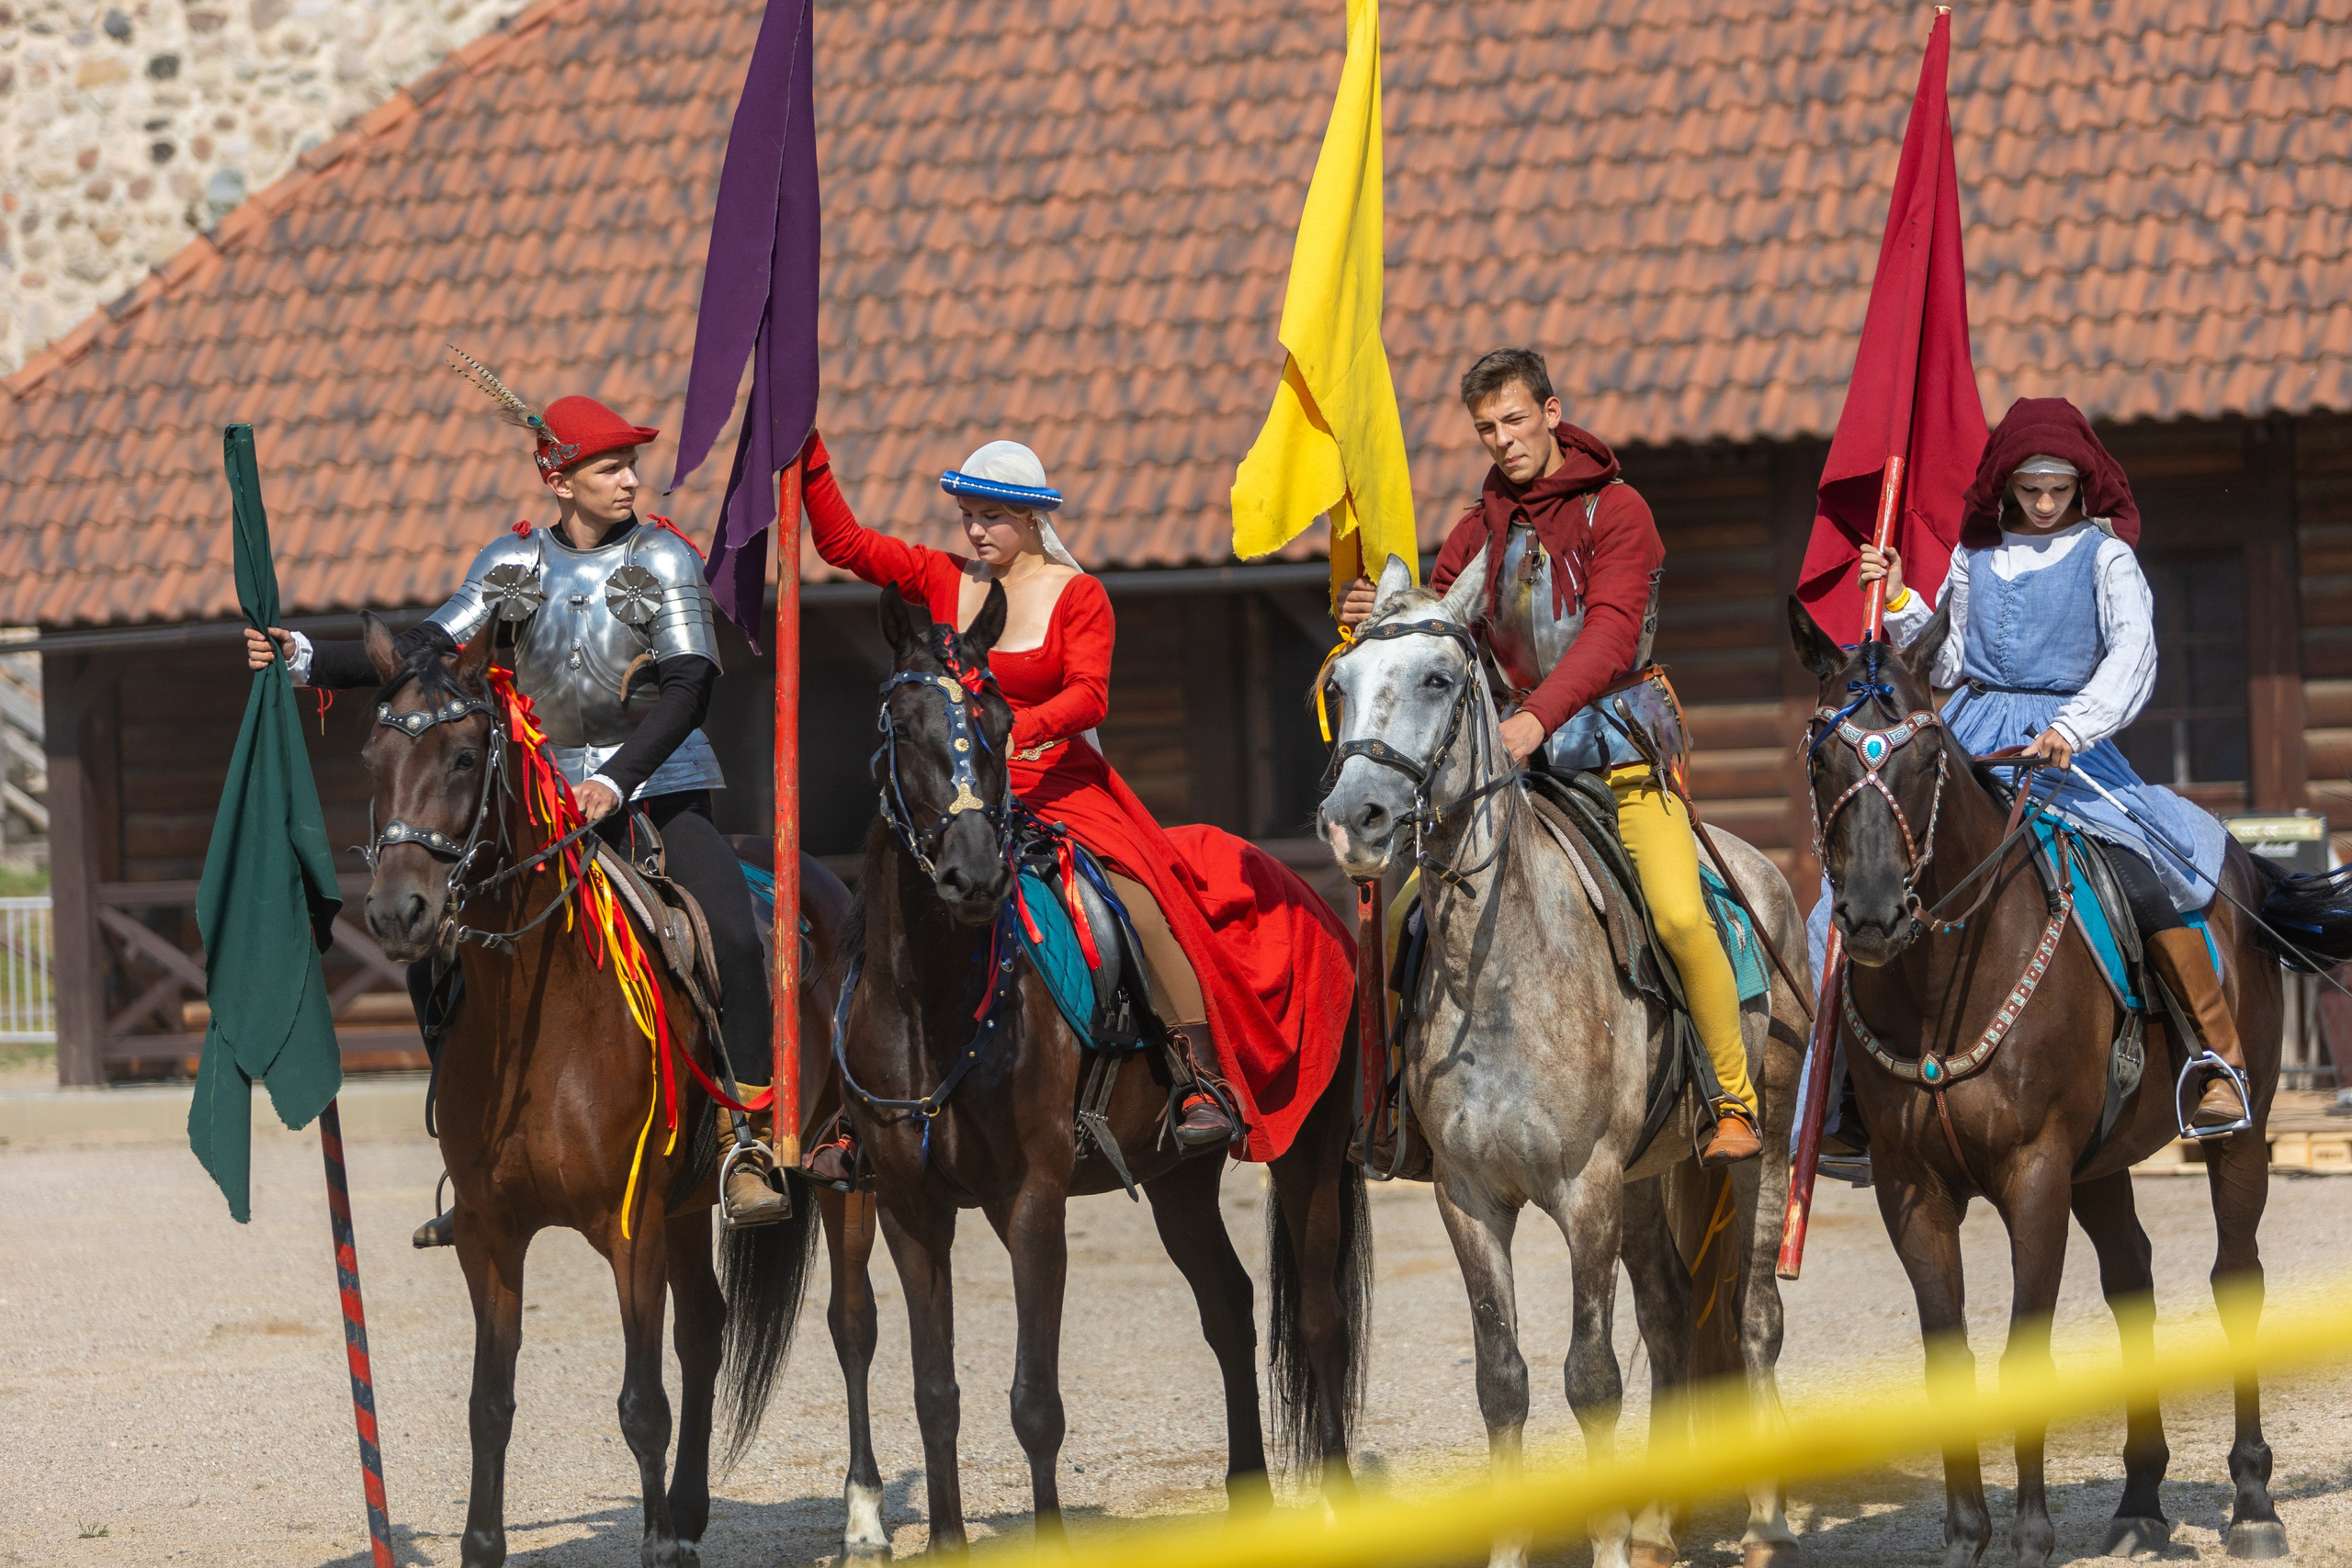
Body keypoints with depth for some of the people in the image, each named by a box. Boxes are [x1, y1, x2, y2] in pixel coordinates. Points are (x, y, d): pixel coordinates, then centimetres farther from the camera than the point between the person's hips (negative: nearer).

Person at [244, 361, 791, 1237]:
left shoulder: (663, 558, -5)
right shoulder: (515, 563, 5)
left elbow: (689, 685, -15)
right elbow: (428, 650, 1)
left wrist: (617, 780, -28)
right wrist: (306, 660, -11)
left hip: (661, 787, -4)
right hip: (546, 794, 4)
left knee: (732, 935, -29)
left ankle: (748, 1145, -22)